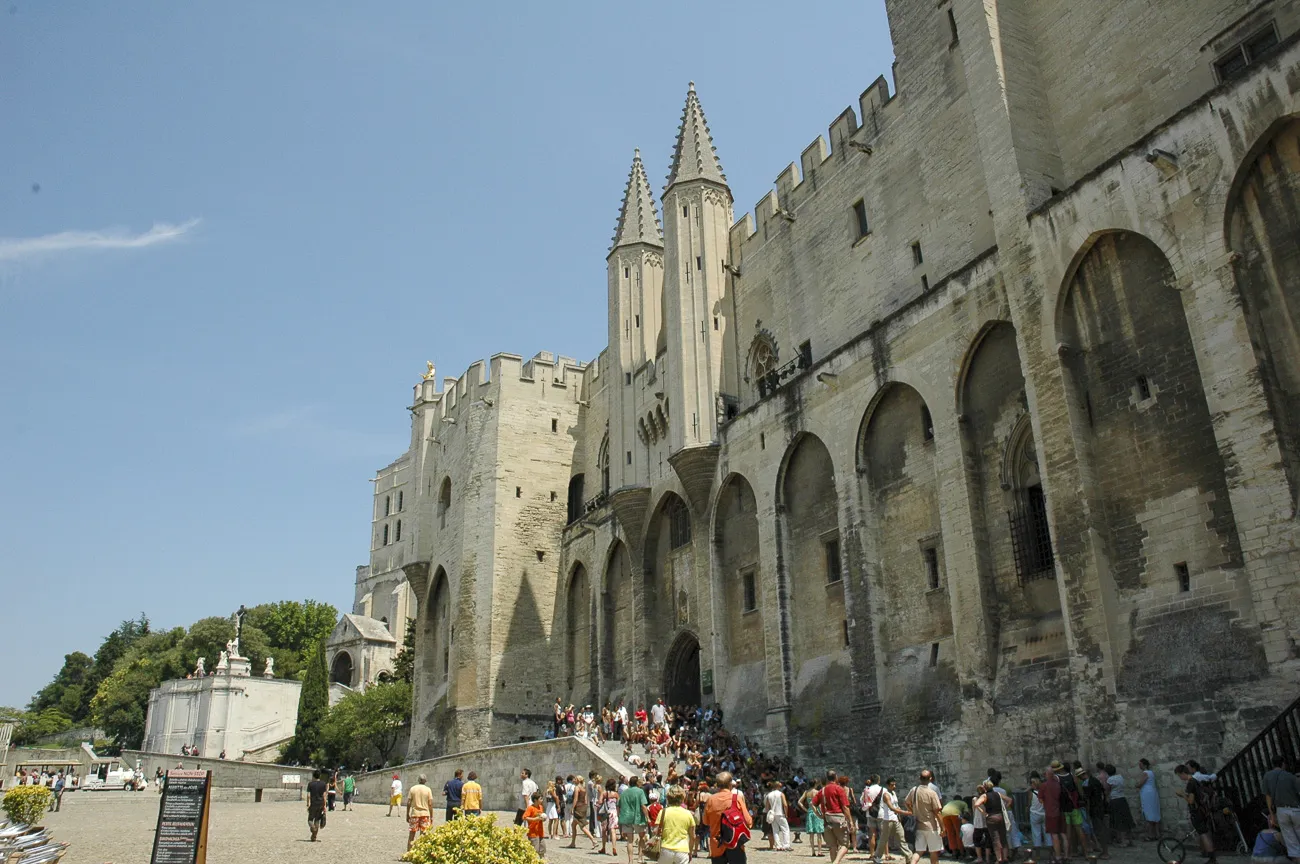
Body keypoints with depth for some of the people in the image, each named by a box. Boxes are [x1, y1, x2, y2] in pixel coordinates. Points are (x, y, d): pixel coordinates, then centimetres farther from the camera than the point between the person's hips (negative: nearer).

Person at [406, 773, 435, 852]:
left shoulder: (413, 788, 1)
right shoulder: (428, 789, -2)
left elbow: (408, 803, 0)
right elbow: (430, 804, -3)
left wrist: (407, 814, 9)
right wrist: (431, 816, 3)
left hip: (415, 814, 1)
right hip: (425, 813, -1)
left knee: (411, 834, 10)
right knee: (423, 835, 5)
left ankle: (408, 852, 13)